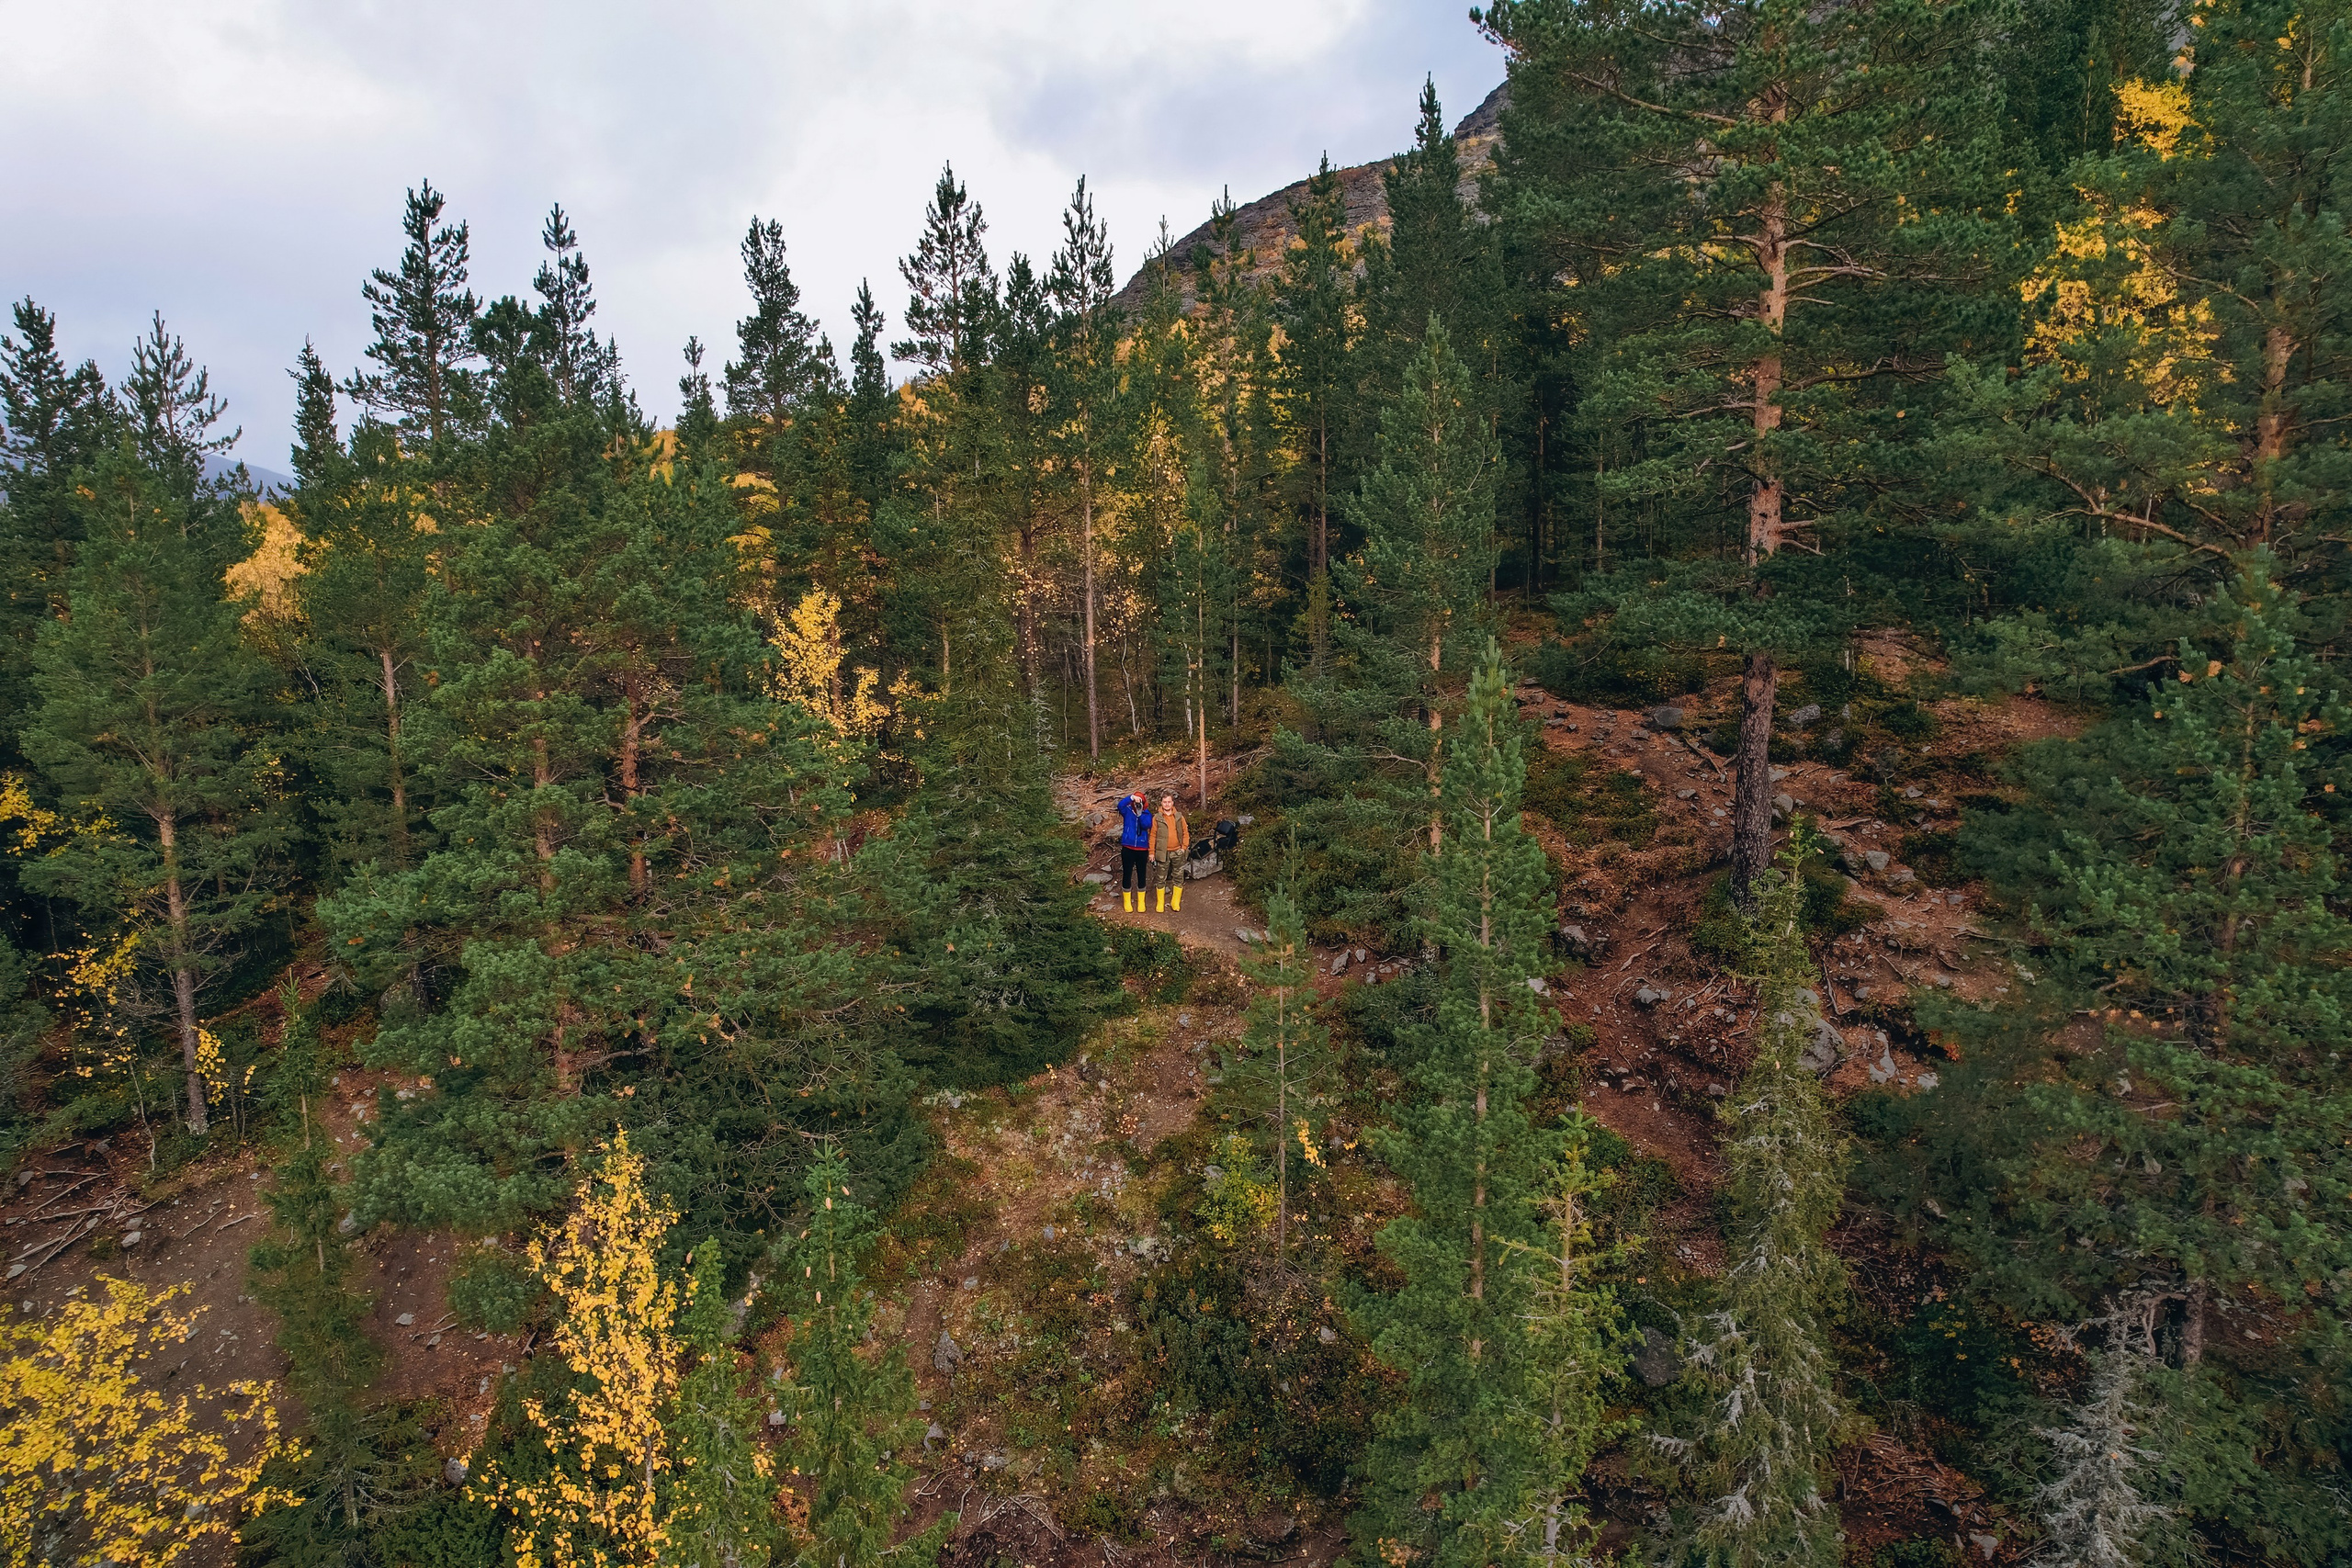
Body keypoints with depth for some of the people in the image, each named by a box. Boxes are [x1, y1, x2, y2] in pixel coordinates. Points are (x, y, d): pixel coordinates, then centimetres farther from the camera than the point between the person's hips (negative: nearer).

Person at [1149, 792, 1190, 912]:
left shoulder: (1179, 816, 4)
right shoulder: (1157, 818, -2)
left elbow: (1185, 833, 7)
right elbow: (1153, 836, -1)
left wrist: (1184, 847, -3)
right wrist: (1152, 852, -3)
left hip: (1178, 852, 2)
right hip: (1163, 853, -2)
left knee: (1178, 877, 6)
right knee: (1160, 878, 3)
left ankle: (1176, 902, 17)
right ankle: (1160, 903, 14)